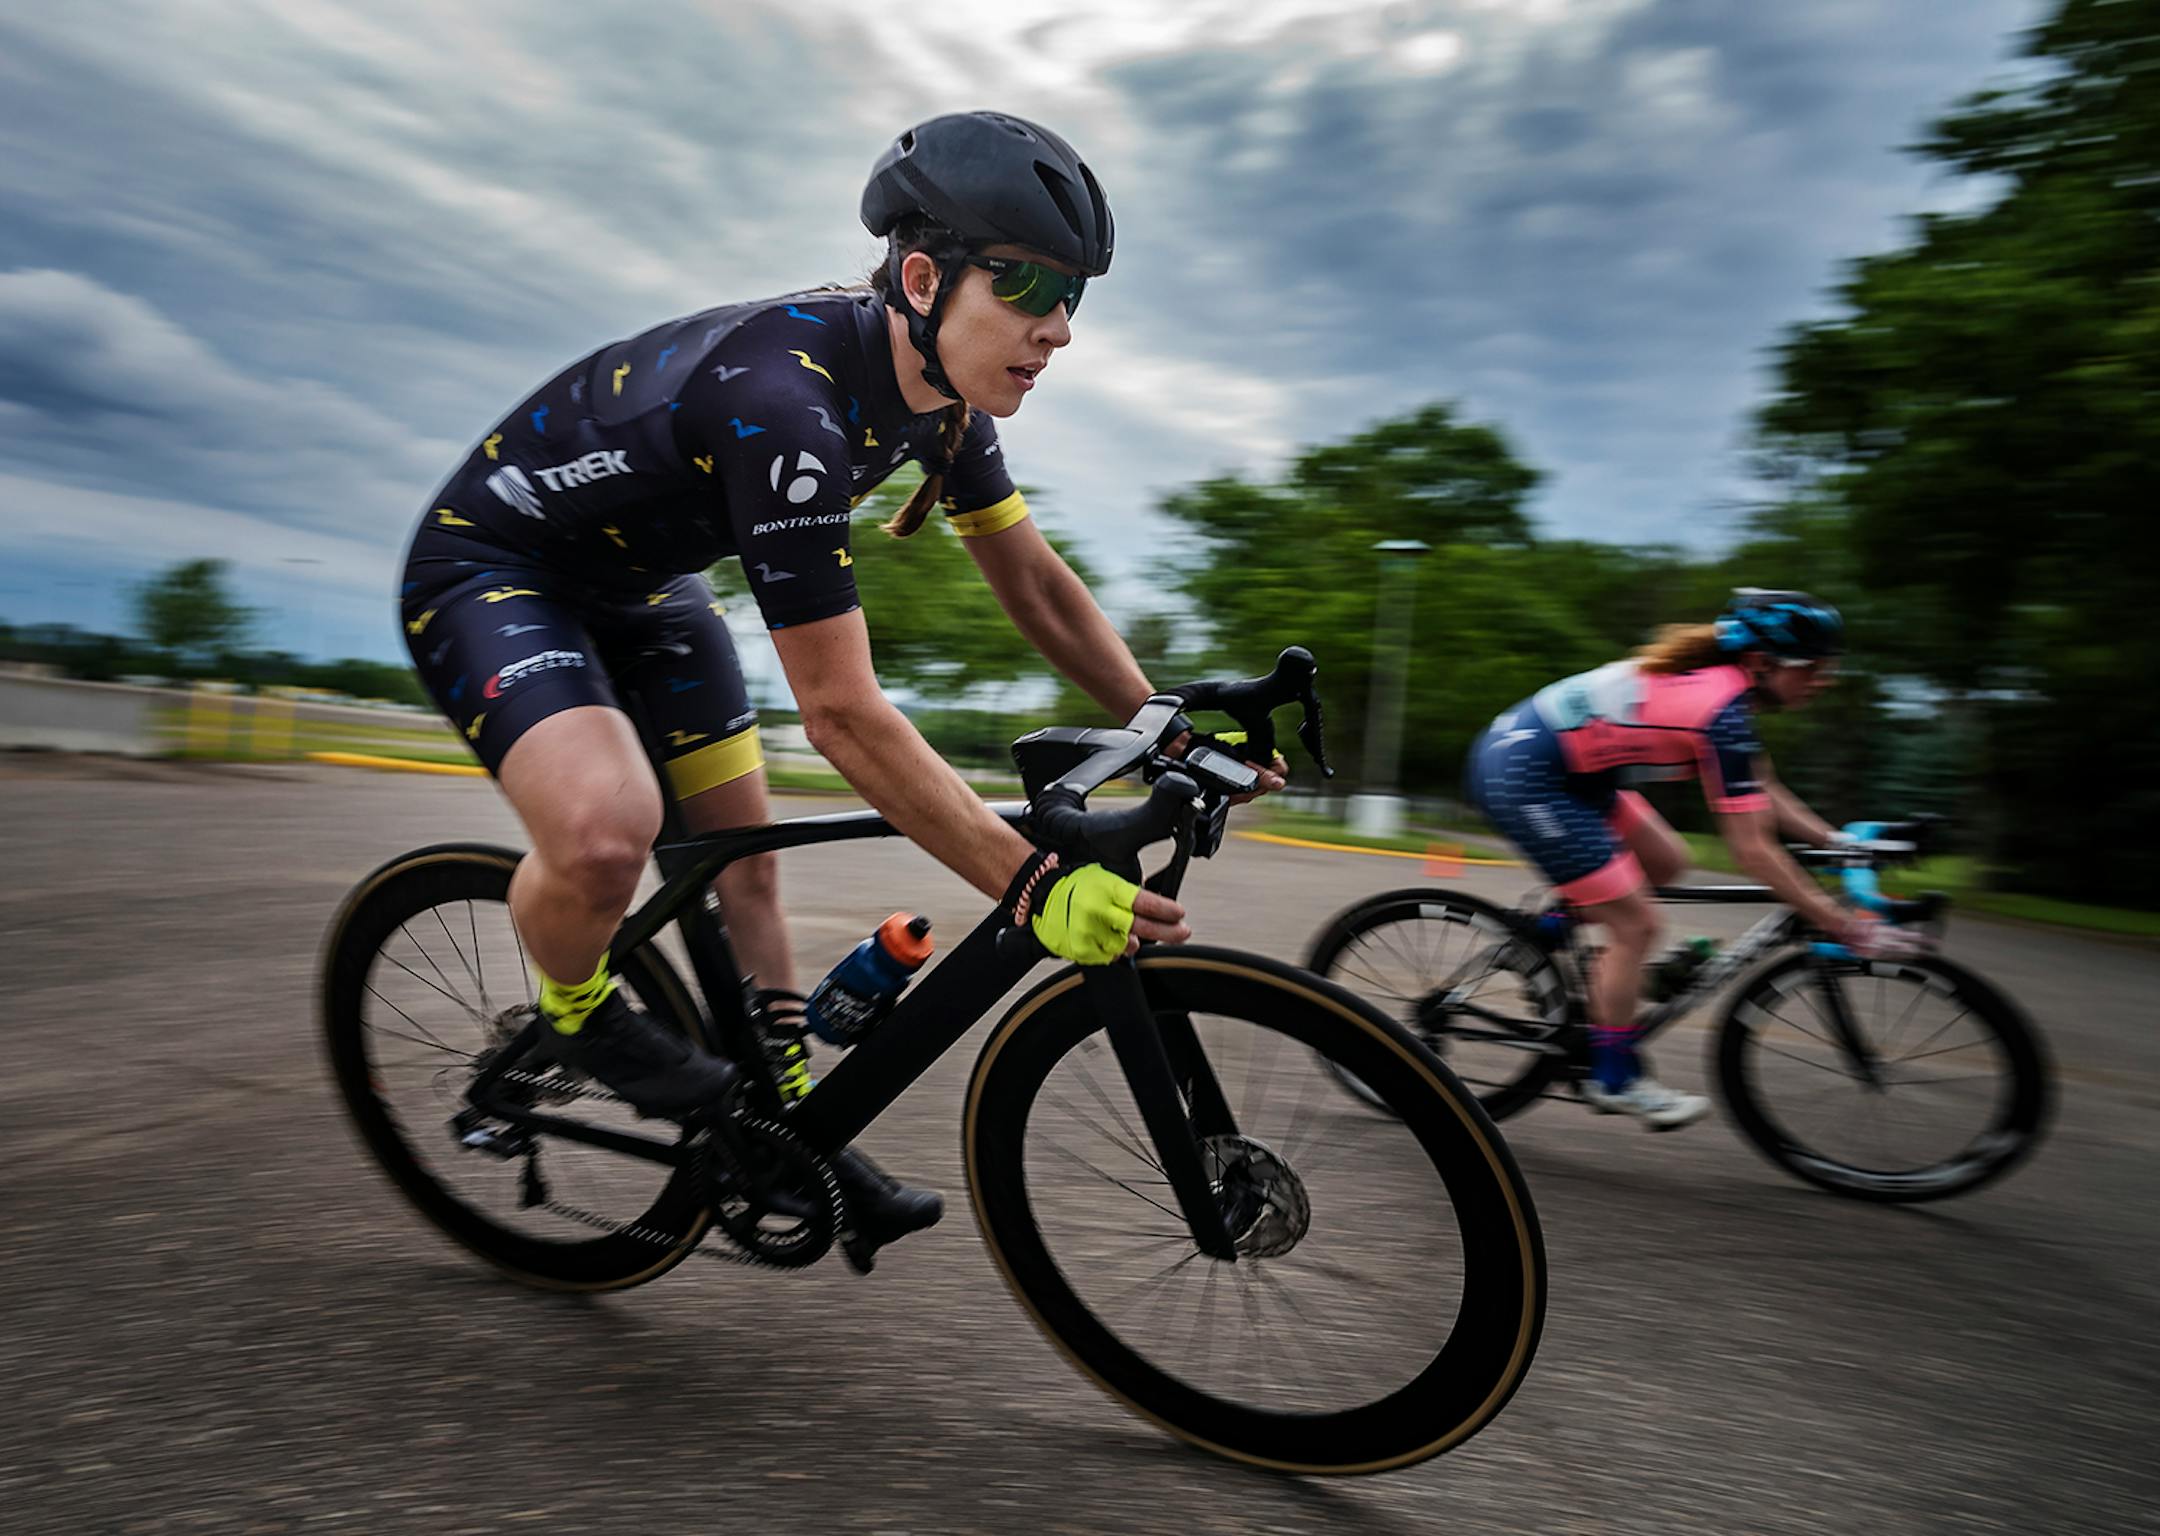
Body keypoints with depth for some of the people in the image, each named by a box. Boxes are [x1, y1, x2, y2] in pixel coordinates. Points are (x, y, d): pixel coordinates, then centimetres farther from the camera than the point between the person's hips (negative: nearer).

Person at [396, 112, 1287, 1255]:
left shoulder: (940, 390, -10)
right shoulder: (784, 401, -37)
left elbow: (1034, 581, 0)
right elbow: (840, 711, -37)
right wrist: (1035, 885, -38)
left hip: (638, 580, 8)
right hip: (487, 568, -8)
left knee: (741, 853, 7)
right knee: (605, 831, -32)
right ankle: (574, 1014, 2)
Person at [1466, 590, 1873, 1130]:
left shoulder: (1714, 676, 7)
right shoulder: (1722, 710, -20)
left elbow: (1761, 790, 19)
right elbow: (1752, 851, -18)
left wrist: (1835, 839, 14)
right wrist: (1839, 923, -13)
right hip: (1521, 776, -10)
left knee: (1666, 861, 15)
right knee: (1636, 924, -3)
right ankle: (1614, 1079, 11)